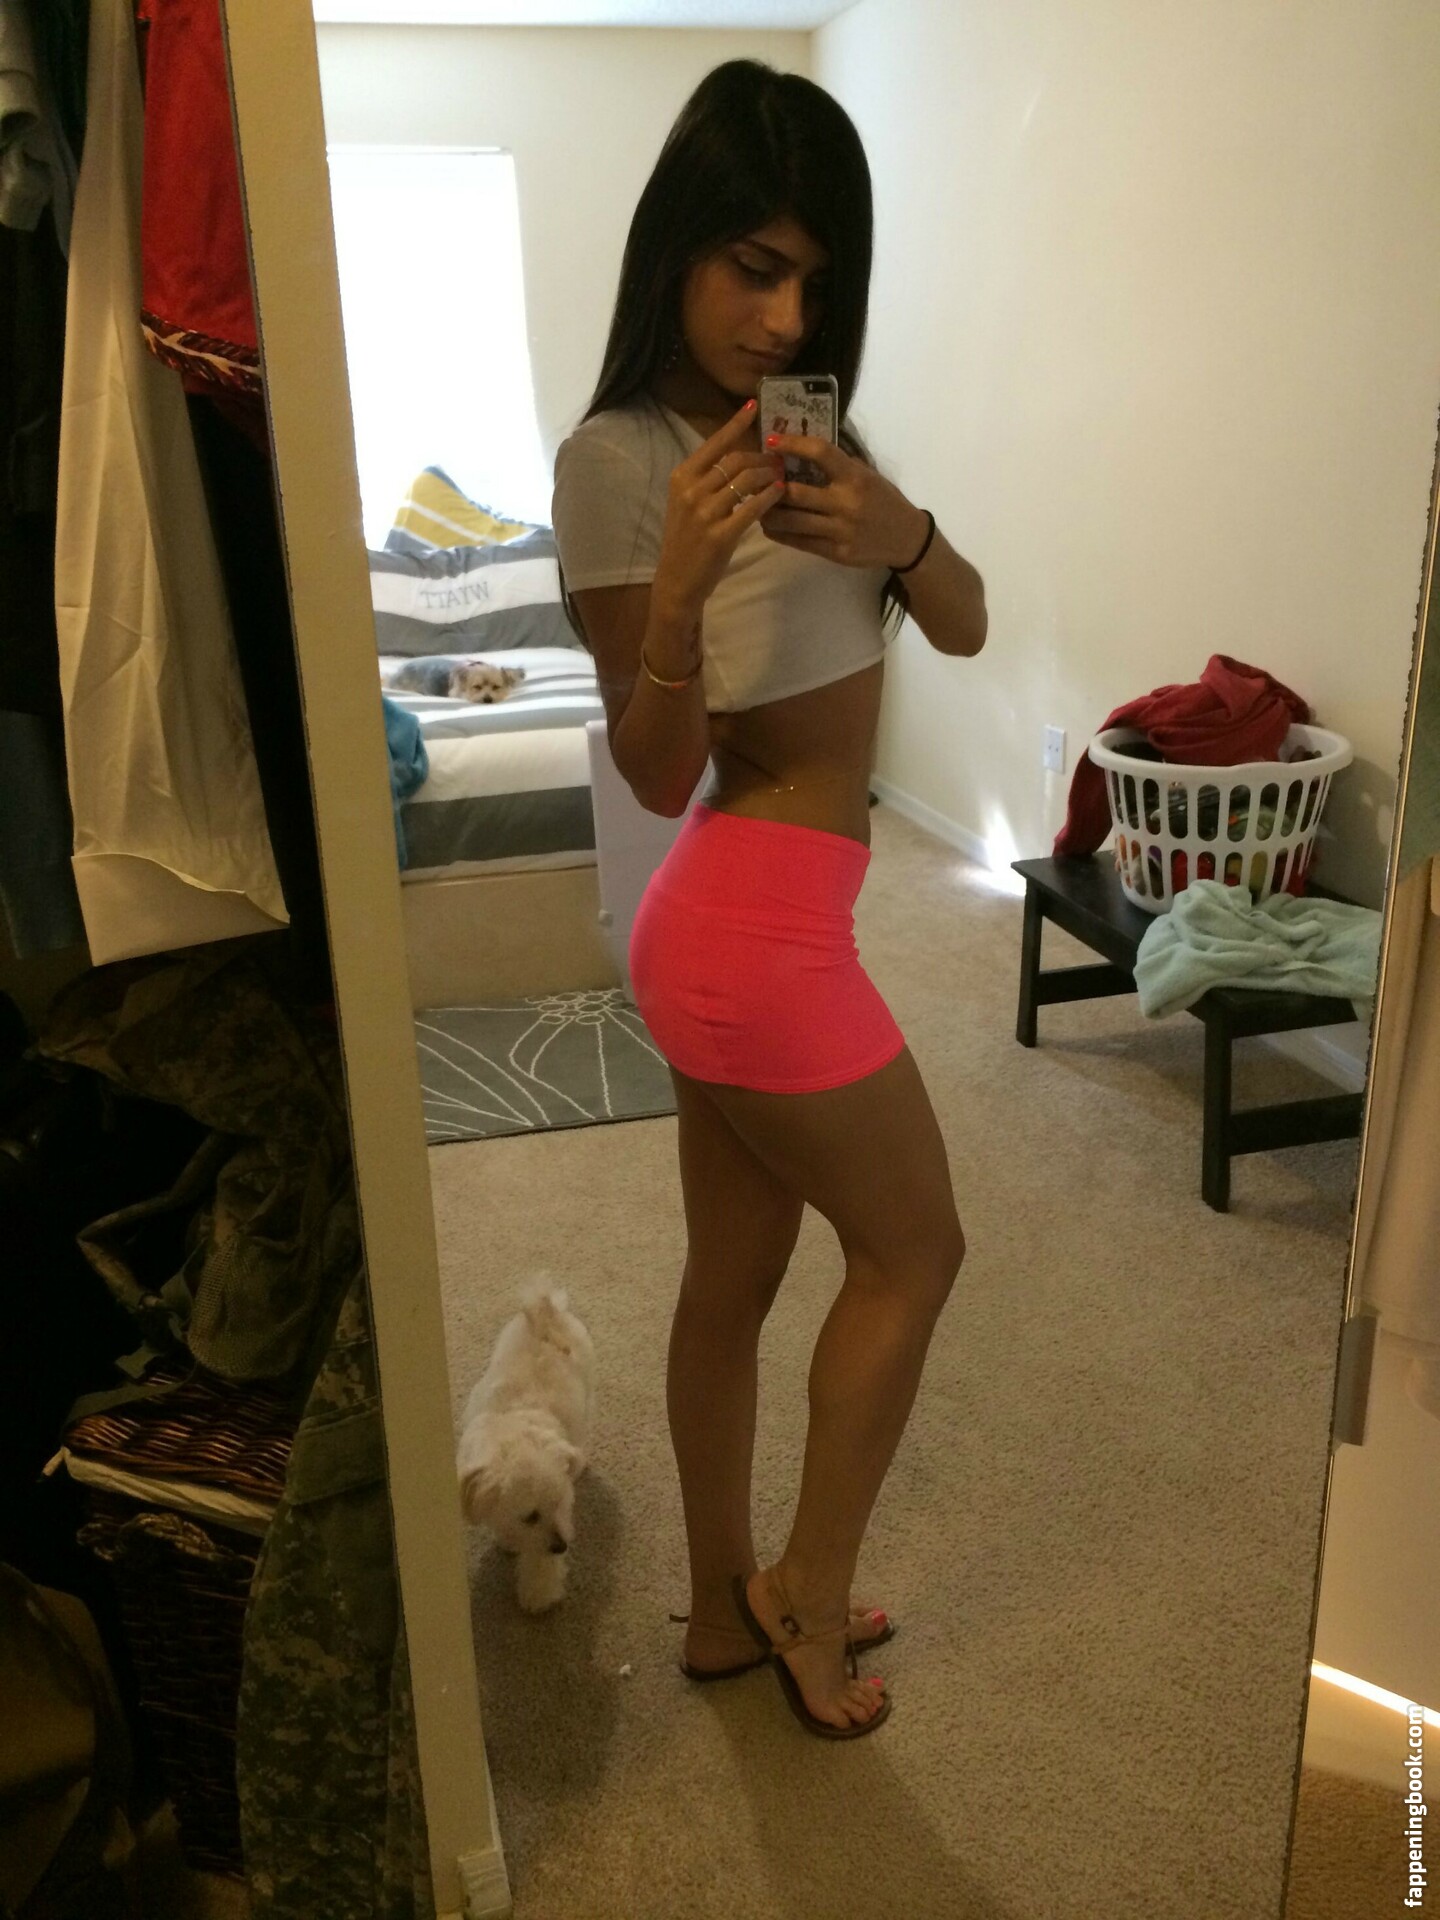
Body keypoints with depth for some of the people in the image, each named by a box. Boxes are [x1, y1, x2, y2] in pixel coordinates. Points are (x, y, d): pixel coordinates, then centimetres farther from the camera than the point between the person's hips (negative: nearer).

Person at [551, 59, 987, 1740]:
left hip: (735, 923, 8)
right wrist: (681, 579, -30)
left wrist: (894, 532, -15)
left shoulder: (797, 419, 10)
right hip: (760, 929, -8)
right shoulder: (619, 457, -13)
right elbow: (656, 774, -14)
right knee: (914, 1248, 9)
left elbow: (966, 628, 5)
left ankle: (727, 1608, 38)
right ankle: (807, 1595, 28)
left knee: (732, 1277, 17)